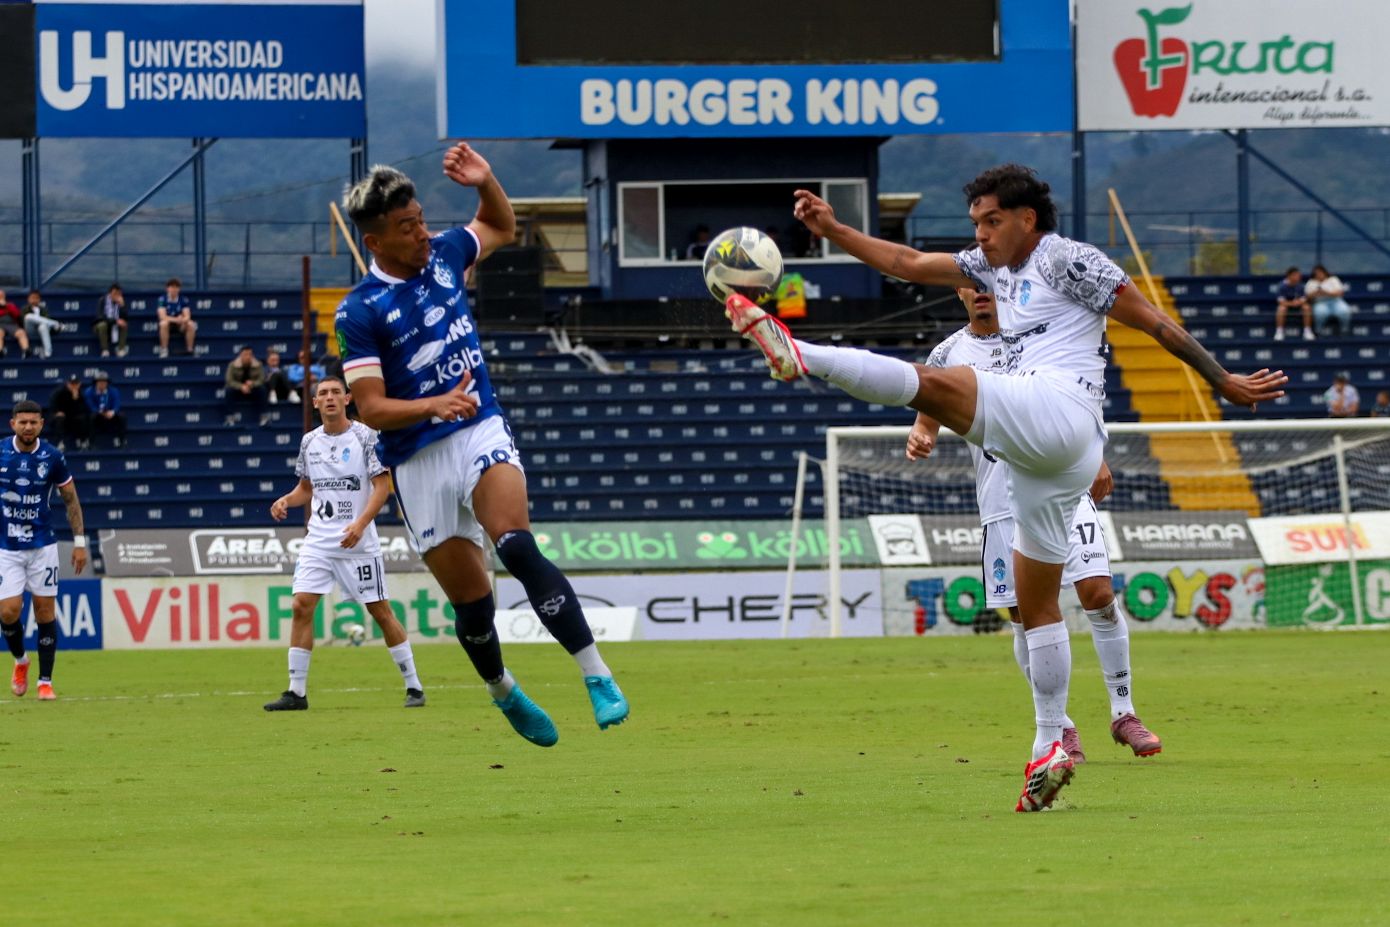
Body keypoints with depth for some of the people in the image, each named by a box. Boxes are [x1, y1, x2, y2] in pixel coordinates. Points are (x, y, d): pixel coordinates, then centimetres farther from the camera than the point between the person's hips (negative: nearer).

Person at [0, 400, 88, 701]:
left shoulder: (52, 457, -5)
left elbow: (71, 499, 6)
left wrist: (80, 541, 2)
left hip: (42, 545, 0)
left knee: (45, 610, 0)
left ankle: (45, 681, 10)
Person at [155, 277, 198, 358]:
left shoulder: (184, 300, -5)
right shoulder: (162, 299, -10)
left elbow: (187, 316, -12)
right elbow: (163, 316, -20)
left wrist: (183, 320, -36)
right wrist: (176, 319, -35)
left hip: (180, 324, 2)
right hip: (168, 323, -2)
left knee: (191, 324, -28)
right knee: (164, 323, -36)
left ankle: (190, 350, -19)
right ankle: (164, 350, -29)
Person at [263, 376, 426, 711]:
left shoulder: (365, 436, -6)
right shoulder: (309, 442, 9)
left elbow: (382, 486, -10)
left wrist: (360, 524, -23)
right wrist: (286, 500, 0)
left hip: (358, 542, -4)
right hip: (318, 540, 4)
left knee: (380, 611, -1)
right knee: (302, 606, -8)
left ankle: (414, 686, 11)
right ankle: (296, 692, -3)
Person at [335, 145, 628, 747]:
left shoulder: (443, 256, 5)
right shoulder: (358, 313, -10)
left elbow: (501, 228, 26)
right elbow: (372, 409, -13)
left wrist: (484, 182, 6)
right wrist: (435, 407, -30)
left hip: (481, 432, 2)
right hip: (419, 463, -2)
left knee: (517, 548, -25)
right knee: (472, 600, 5)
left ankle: (597, 676, -30)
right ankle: (502, 691, 35)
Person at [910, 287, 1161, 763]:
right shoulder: (949, 354, 6)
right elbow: (928, 418, 12)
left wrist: (1096, 459, 12)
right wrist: (920, 437, -11)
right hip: (1002, 504, 1)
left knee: (1099, 593, -11)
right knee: (1025, 616, -2)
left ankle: (1123, 713, 4)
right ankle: (1060, 727, 13)